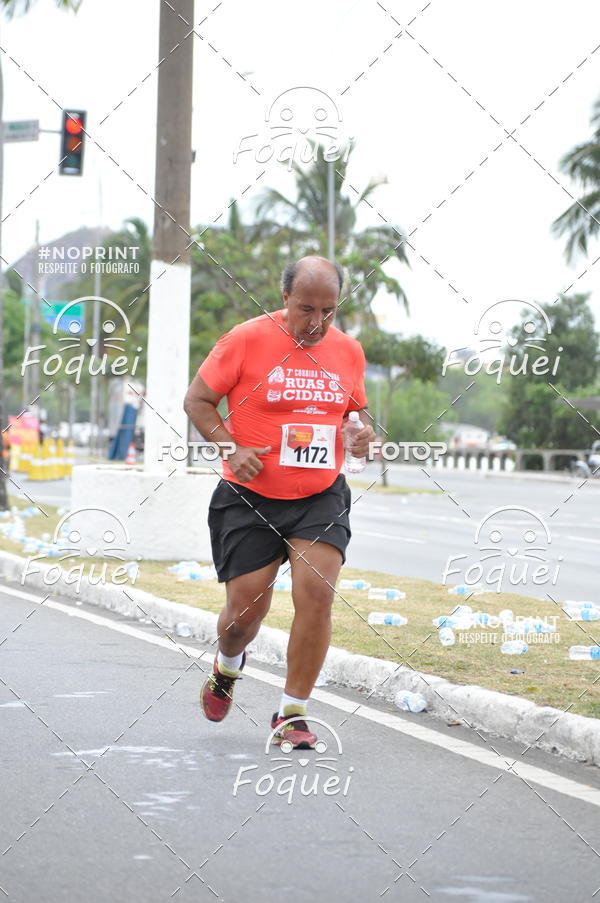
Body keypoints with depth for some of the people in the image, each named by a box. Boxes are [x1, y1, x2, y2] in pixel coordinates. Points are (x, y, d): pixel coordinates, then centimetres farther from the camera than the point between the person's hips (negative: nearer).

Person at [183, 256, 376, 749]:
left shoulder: (348, 350, 5)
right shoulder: (246, 339, -8)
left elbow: (357, 407, 21)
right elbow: (197, 400, -2)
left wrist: (364, 430, -3)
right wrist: (230, 448, -16)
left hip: (321, 498, 2)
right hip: (249, 500, -2)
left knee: (317, 593, -15)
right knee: (246, 607, 2)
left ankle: (293, 712, -1)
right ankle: (228, 666, 41)